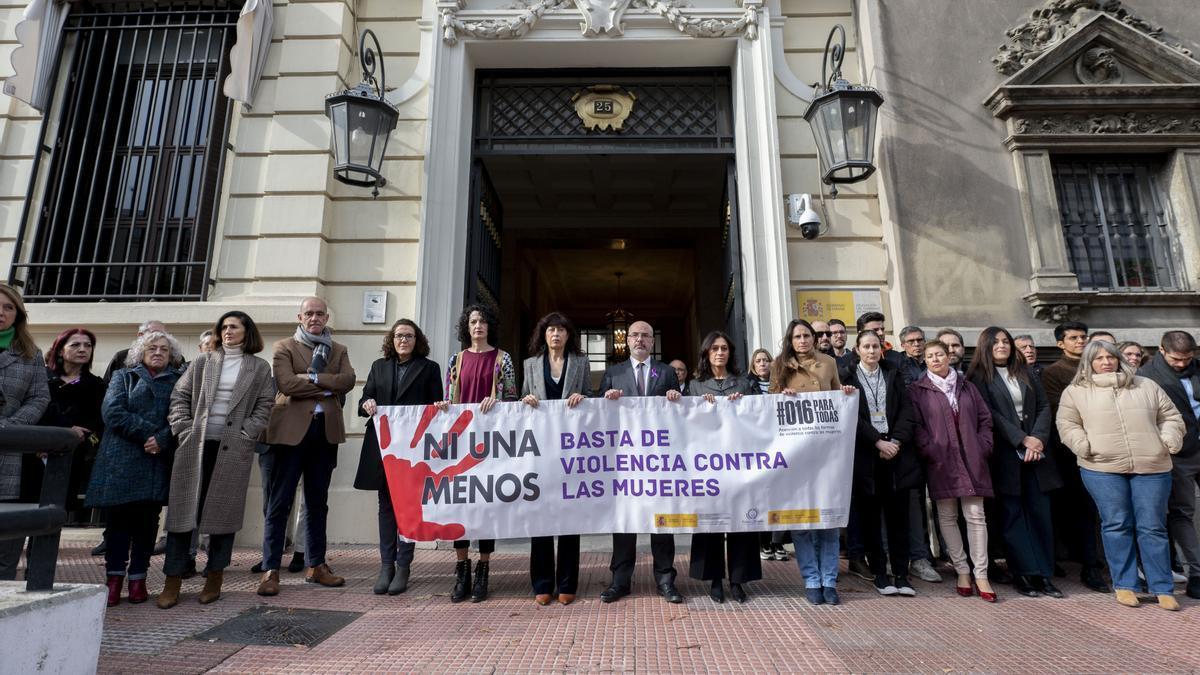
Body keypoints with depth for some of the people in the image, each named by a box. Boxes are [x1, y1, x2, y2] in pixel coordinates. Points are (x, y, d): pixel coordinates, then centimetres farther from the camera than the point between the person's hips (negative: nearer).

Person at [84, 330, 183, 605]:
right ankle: (114, 578, 9)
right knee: (119, 520, 1)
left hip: (159, 462, 0)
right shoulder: (123, 376, 13)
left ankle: (138, 578, 10)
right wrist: (148, 432, -12)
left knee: (147, 521, 3)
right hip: (122, 461, 0)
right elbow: (113, 412, -2)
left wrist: (162, 439, -17)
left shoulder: (178, 381, 13)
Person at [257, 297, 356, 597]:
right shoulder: (283, 347, 4)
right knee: (280, 502, 0)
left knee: (318, 502, 11)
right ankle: (270, 569, 9)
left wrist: (313, 376, -14)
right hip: (292, 430, -3)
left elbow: (348, 380, -4)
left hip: (326, 431, 4)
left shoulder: (338, 350, 14)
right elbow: (286, 383, -12)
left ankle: (316, 565, 21)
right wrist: (327, 387, -8)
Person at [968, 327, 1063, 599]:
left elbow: (1043, 407, 9)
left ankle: (1044, 574, 9)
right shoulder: (980, 377, 0)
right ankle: (1023, 573, 7)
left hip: (1035, 451, 4)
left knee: (1040, 512, 3)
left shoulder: (1024, 373, 16)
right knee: (1014, 513, 1)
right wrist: (1022, 440, -13)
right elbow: (989, 414, -8)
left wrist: (1038, 438, -7)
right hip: (1005, 454, -4)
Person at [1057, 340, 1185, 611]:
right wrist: (1086, 446, -10)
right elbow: (1067, 425, 4)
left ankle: (1163, 589, 15)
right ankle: (1124, 585, 12)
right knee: (1116, 526, 2)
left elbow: (1171, 417, 16)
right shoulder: (1076, 392, 7)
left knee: (1153, 527, 4)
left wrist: (1168, 442, 0)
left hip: (1151, 467, 2)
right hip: (1102, 469, -2)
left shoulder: (1146, 387, 15)